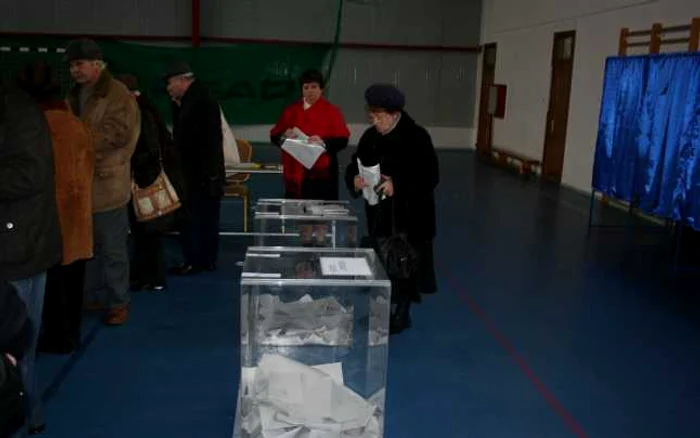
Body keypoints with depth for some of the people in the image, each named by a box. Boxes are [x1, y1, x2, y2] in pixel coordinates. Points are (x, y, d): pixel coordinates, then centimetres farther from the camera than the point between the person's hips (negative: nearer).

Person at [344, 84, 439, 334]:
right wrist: (355, 179, -16)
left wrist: (398, 186, -27)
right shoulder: (370, 137, 4)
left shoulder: (417, 137, -13)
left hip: (410, 216, -5)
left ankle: (401, 313, 17)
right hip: (380, 214, 5)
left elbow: (430, 177, -16)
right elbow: (354, 166, 8)